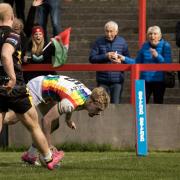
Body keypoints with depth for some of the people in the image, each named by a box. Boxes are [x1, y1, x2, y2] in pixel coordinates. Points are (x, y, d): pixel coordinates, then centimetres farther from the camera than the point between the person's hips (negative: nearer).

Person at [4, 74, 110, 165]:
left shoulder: (89, 95, -9)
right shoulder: (72, 102, -38)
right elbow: (46, 119, -35)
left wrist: (68, 120, 34)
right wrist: (49, 146, -27)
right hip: (36, 87, -9)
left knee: (54, 125, 2)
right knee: (12, 119, -17)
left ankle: (31, 154, 10)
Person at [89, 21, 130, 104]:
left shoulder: (122, 42, 5)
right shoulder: (99, 42, 2)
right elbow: (91, 58, -3)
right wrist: (106, 56, -13)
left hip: (117, 80, 0)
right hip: (103, 80, 0)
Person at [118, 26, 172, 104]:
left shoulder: (165, 46, -5)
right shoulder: (145, 46, 5)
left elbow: (168, 64, -11)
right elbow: (137, 62, 12)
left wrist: (157, 56, -24)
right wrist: (124, 58, 3)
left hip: (159, 81, -2)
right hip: (145, 80, 2)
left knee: (158, 104, 7)